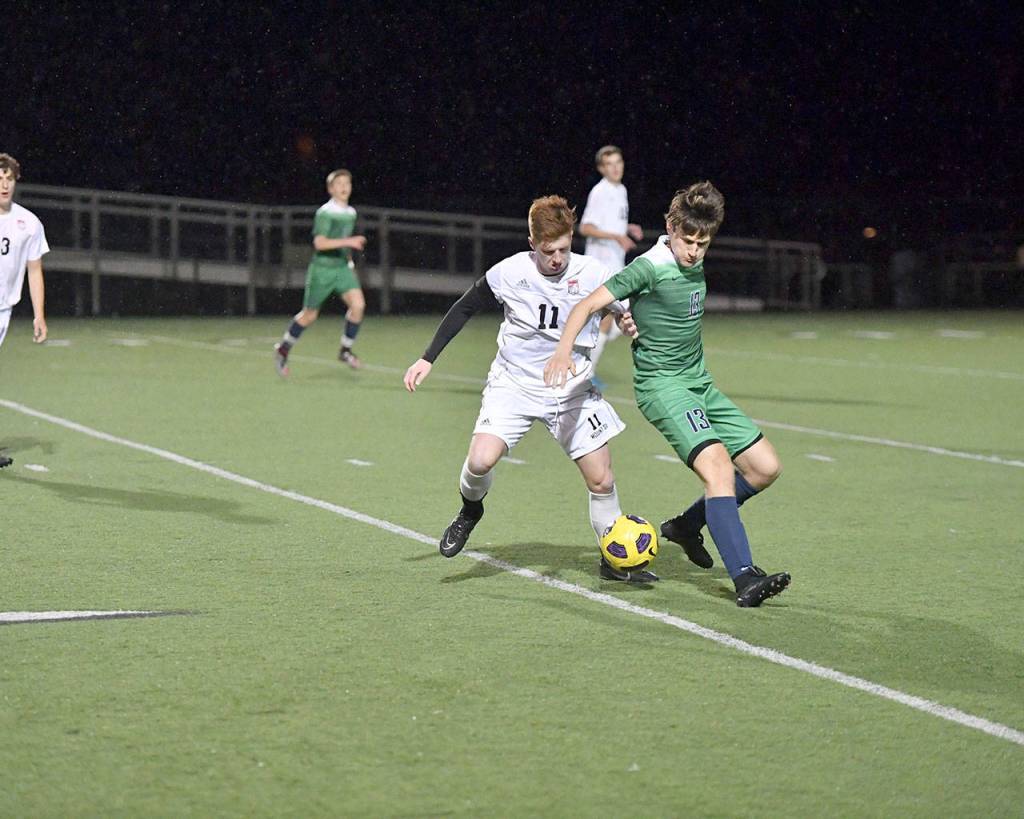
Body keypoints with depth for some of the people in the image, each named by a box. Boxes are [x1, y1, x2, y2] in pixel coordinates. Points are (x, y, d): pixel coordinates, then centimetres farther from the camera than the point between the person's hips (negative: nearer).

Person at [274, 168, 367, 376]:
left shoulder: (351, 213, 8)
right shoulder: (325, 213, -16)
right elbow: (319, 243, -26)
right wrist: (348, 242, -32)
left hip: (343, 267, 6)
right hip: (322, 269, -6)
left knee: (358, 305, -16)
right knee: (310, 315, 4)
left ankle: (345, 350, -1)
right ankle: (283, 349, 26)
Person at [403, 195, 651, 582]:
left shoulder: (593, 274, -9)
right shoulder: (510, 272, -11)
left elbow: (633, 312, 4)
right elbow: (463, 309, 3)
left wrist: (632, 322, -21)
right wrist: (427, 359, 0)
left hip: (572, 390, 1)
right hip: (514, 385, -1)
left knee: (601, 481, -2)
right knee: (481, 460, -22)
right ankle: (470, 510, 12)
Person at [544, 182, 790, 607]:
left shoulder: (696, 265, 9)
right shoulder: (650, 268, -14)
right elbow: (588, 304, -19)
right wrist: (564, 350, -33)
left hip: (699, 381, 8)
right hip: (661, 383, -8)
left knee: (765, 467, 5)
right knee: (717, 465, -26)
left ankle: (686, 525, 23)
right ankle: (745, 578, -32)